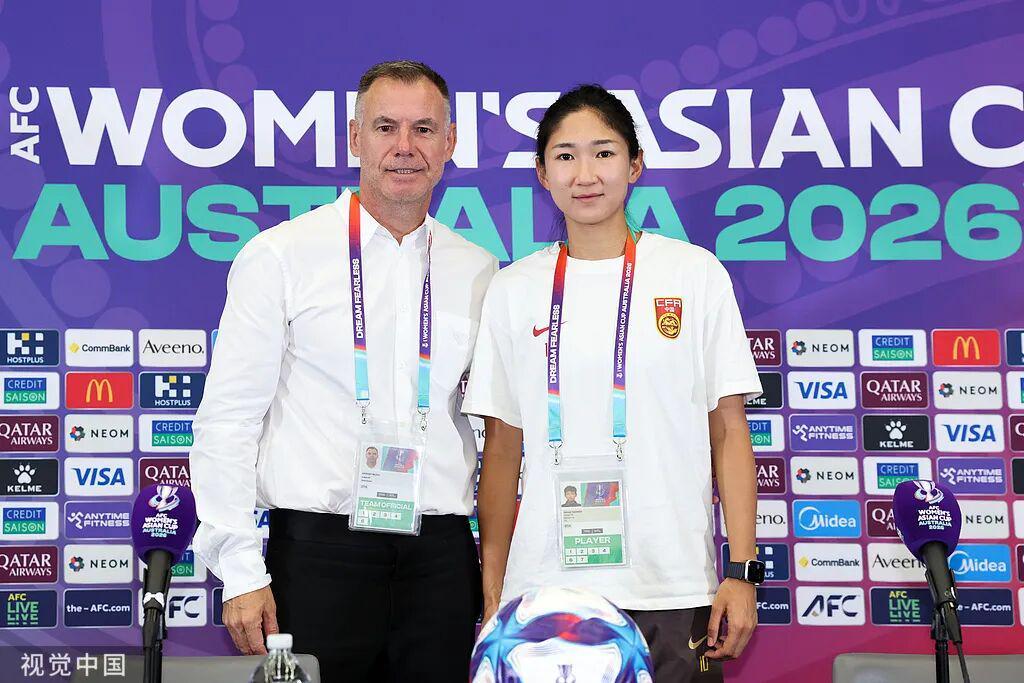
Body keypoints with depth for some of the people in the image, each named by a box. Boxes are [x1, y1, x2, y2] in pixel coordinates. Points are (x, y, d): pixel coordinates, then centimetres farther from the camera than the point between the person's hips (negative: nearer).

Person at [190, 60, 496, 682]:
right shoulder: (281, 255, -1)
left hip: (441, 556, 3)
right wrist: (242, 572, -8)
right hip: (319, 551, -3)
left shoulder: (478, 270, 10)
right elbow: (228, 419, -3)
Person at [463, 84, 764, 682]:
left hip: (673, 591, -1)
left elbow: (730, 433, 3)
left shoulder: (696, 274, 3)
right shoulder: (513, 290, 7)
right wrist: (492, 592, 6)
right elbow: (503, 451, 9)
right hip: (543, 586, 1)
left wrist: (742, 571, -4)